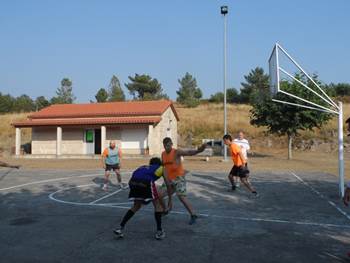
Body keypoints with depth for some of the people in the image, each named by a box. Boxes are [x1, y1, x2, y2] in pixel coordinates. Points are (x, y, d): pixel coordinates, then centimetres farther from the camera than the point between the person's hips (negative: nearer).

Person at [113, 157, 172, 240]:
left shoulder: (144, 167, 40)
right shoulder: (161, 168, 30)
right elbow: (168, 184, 25)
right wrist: (170, 199, 34)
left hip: (133, 181, 5)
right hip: (146, 182, -5)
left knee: (136, 206, 25)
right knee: (157, 205, 16)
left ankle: (120, 228, 22)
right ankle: (159, 232, 14)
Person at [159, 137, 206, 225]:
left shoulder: (176, 152, -14)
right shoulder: (163, 154, 5)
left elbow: (189, 153, -29)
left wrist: (199, 150, -47)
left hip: (179, 178, -7)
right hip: (169, 179, 7)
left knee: (181, 197, -15)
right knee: (160, 195, 6)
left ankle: (193, 215, -4)